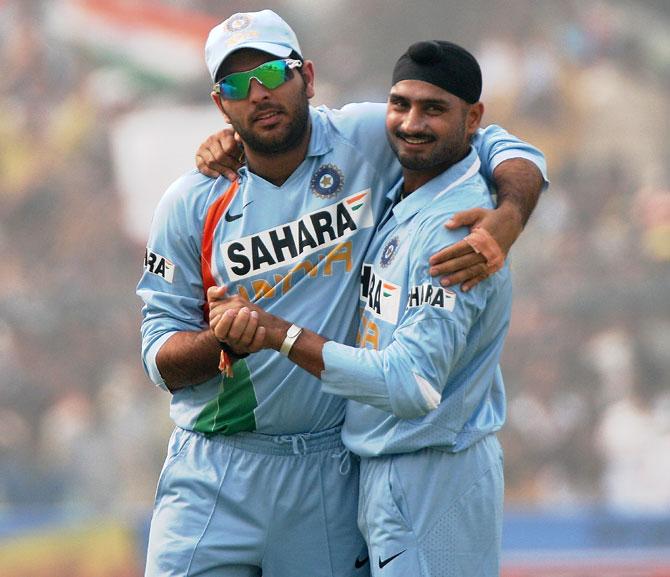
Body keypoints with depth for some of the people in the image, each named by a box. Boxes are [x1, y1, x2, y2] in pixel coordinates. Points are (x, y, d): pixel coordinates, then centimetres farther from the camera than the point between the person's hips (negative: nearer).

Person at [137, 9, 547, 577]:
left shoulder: (367, 141, -2)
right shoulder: (190, 205, 0)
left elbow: (513, 155, 2)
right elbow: (160, 356, 0)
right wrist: (223, 337, -22)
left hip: (332, 476, 0)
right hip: (215, 468, 0)